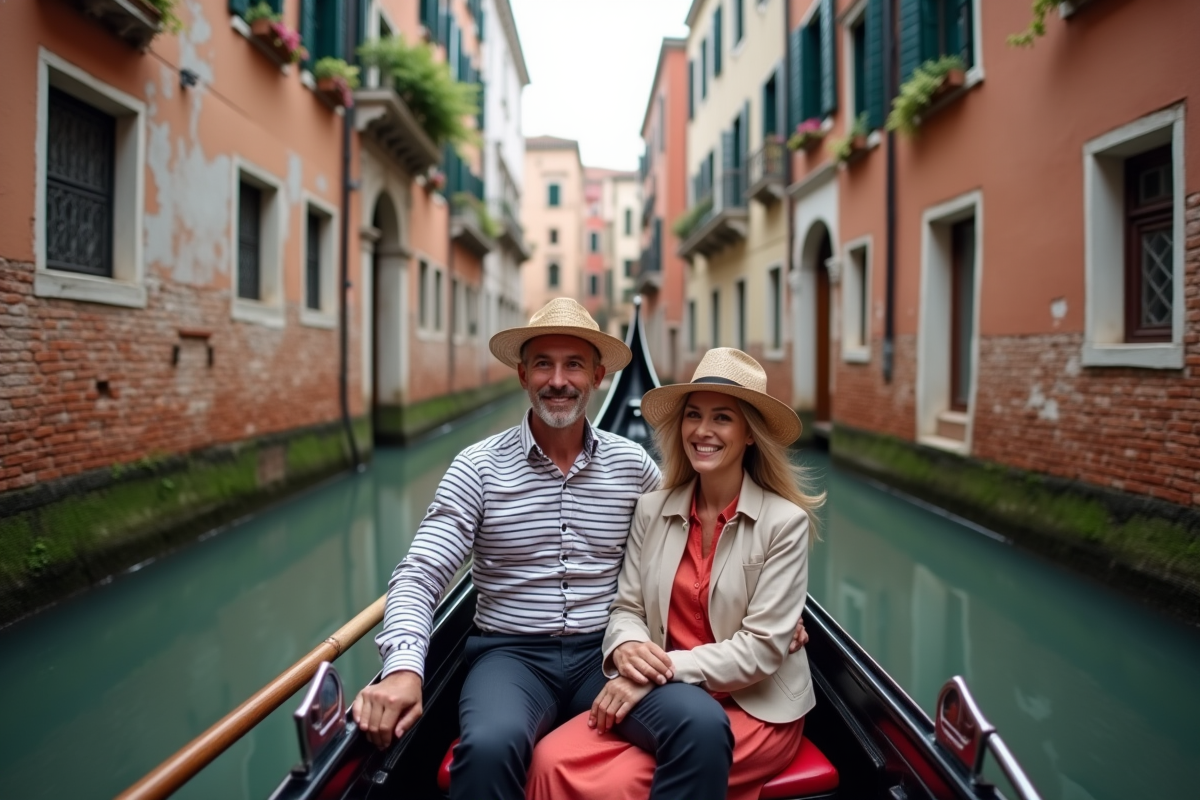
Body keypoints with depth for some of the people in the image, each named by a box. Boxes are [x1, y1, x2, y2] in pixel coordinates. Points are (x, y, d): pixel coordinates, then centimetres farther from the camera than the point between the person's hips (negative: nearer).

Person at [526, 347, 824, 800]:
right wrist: (627, 646, -17)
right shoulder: (652, 510, 4)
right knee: (555, 763, -24)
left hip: (755, 707, -3)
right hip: (663, 696, 4)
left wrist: (663, 670, -20)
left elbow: (762, 648, -12)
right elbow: (627, 608, 6)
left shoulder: (785, 521, -8)